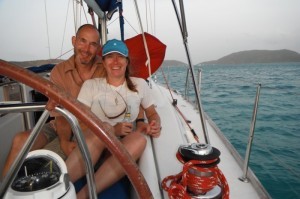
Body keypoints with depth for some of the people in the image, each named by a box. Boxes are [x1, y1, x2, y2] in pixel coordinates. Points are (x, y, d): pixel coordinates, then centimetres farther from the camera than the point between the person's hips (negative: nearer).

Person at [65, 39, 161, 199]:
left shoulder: (139, 84, 7)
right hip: (93, 144, -1)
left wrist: (155, 125, -11)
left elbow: (152, 114, 14)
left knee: (139, 140, -32)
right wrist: (111, 130, -18)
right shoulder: (91, 85, 2)